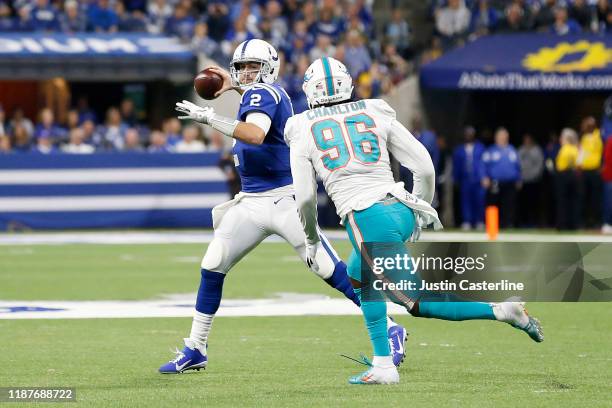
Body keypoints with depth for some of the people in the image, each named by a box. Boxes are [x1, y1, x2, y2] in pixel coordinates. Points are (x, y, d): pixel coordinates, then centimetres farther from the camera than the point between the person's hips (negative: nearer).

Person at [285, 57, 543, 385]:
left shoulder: (303, 132, 7)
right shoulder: (375, 114, 13)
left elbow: (305, 198, 6)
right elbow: (424, 167, 9)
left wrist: (311, 239, 23)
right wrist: (420, 212, 25)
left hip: (367, 219, -5)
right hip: (400, 210, 5)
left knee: (417, 301, 6)